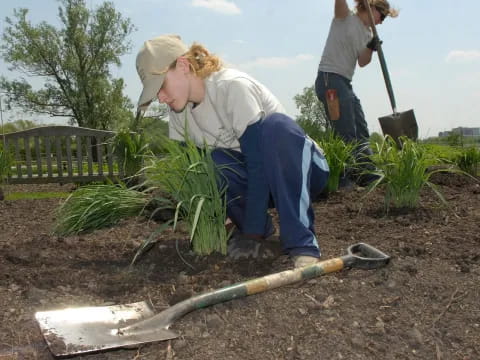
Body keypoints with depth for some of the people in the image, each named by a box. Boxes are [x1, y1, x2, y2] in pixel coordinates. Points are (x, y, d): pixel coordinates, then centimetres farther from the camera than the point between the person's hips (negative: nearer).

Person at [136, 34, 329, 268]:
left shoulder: (233, 86, -26)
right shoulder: (180, 111, -4)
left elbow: (259, 161, -30)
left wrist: (252, 234, -31)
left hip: (301, 171, -5)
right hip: (251, 177, 5)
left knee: (275, 125, -37)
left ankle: (301, 241, -34)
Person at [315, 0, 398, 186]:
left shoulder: (368, 34, 19)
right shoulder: (345, 17, 1)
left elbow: (362, 62, 5)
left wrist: (371, 48, -13)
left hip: (345, 83, 9)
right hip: (330, 80, -9)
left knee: (361, 134, 11)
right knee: (346, 135, -13)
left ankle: (368, 177, 18)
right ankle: (347, 176, -9)